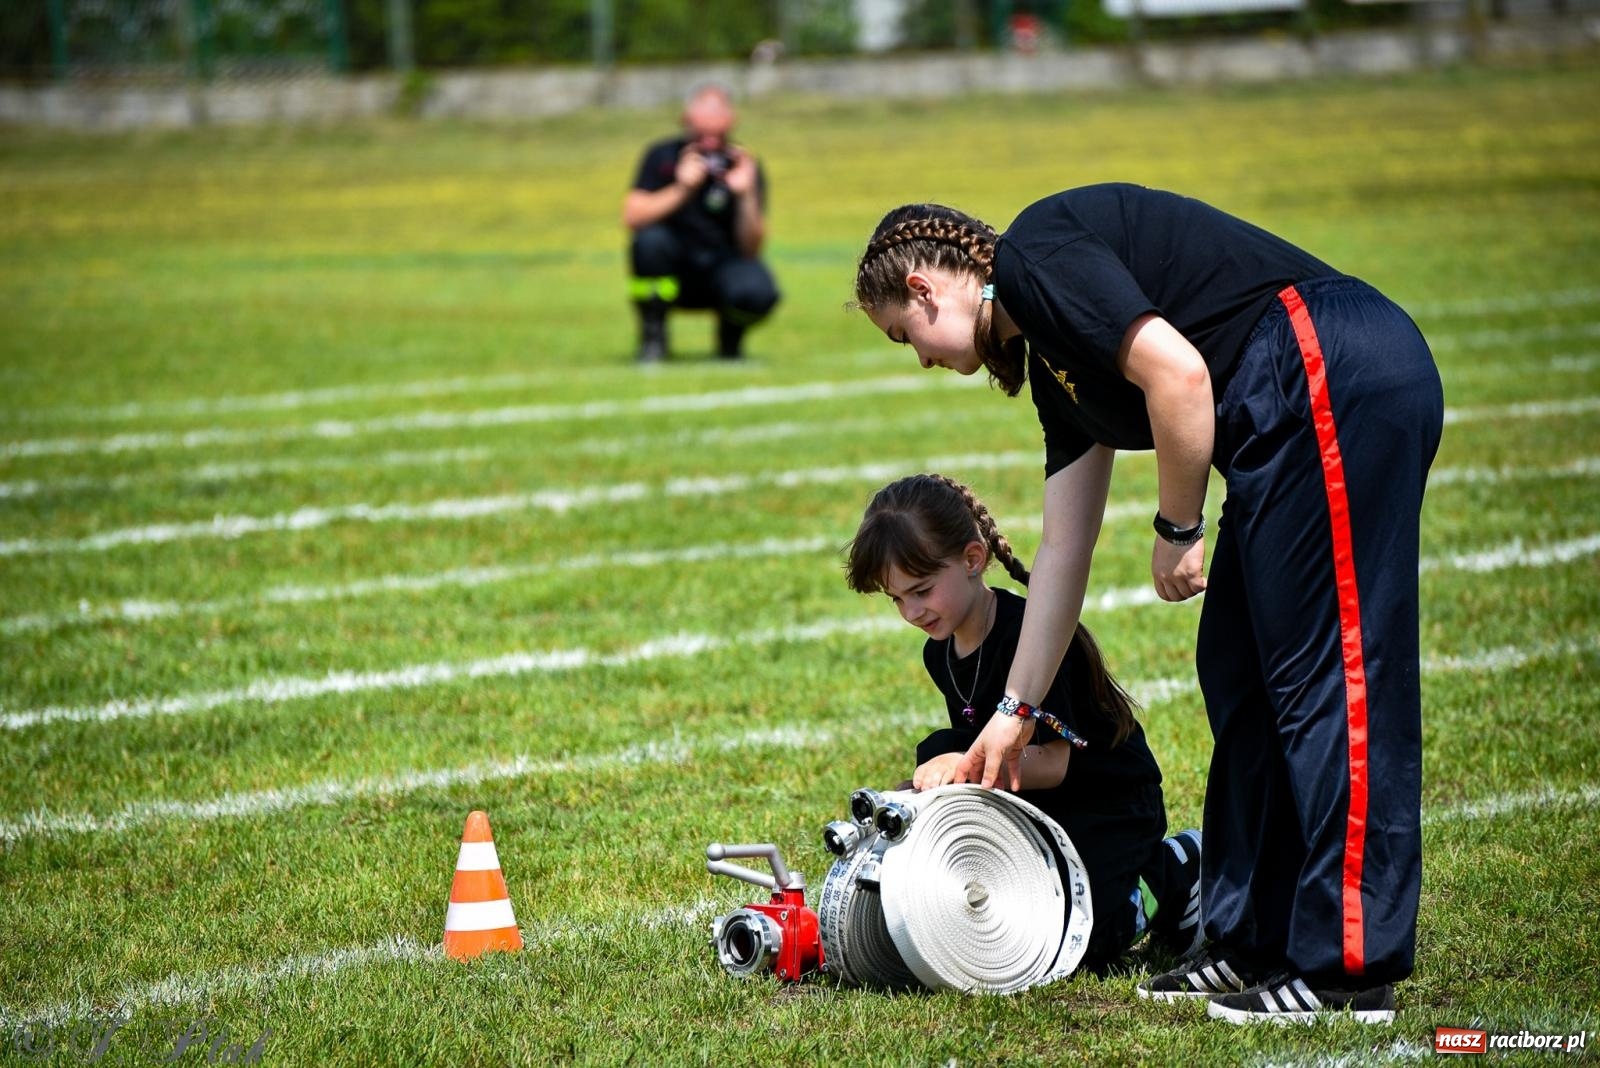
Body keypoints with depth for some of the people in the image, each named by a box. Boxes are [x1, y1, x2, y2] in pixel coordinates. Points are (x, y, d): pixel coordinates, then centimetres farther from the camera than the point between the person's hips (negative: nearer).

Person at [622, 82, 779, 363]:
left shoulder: (745, 167, -5)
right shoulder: (663, 156, -5)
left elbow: (750, 249, -12)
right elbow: (631, 218, -18)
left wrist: (746, 195, -26)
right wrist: (681, 190, -28)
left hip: (723, 268, 0)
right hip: (673, 270, 0)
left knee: (758, 292, -32)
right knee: (649, 240, -31)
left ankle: (730, 337, 6)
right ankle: (652, 337, -9)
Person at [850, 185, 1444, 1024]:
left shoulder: (1035, 256, -6)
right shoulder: (1050, 360, 22)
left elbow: (1178, 372, -18)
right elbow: (1064, 549, 27)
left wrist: (1178, 531, -6)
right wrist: (1015, 712, 31)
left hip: (1339, 381, -10)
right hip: (1302, 420, 10)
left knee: (1325, 675, -8)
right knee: (1238, 677, 13)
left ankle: (1349, 970, -6)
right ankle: (1253, 944, 19)